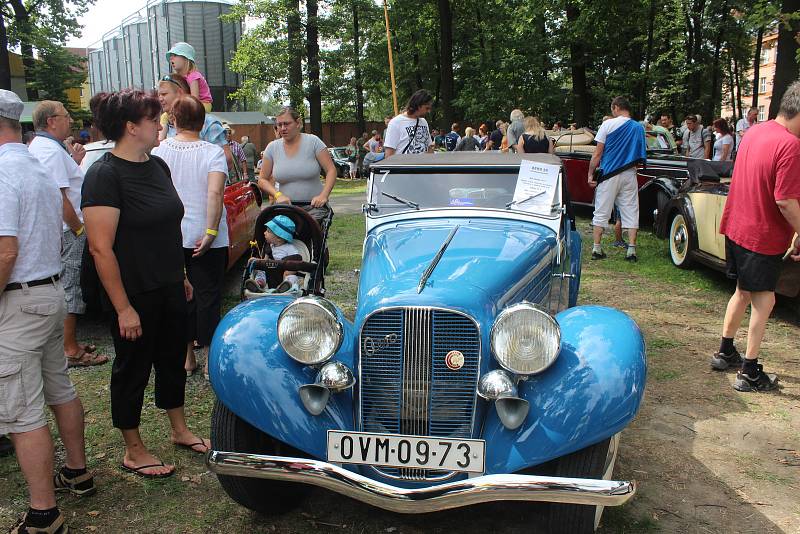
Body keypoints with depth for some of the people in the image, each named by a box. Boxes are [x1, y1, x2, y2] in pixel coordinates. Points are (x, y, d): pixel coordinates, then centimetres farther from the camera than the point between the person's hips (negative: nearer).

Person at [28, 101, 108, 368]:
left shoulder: (37, 146, 16)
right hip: (67, 232, -11)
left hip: (57, 232, 11)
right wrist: (79, 228, -16)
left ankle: (69, 343, 27)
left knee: (63, 289, 16)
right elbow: (60, 198, -23)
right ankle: (71, 351, 2)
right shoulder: (52, 151, -18)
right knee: (69, 289, -5)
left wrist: (73, 162, 18)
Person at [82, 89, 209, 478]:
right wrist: (123, 308, -22)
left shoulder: (157, 166, 6)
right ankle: (134, 452, 26)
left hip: (169, 290, 8)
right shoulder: (104, 174, -19)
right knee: (133, 368, 8)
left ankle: (180, 430, 38)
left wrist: (181, 276, 18)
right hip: (134, 296, -8)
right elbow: (100, 247, -22)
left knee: (173, 359, 19)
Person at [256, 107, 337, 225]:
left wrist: (323, 195, -15)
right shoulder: (272, 147, 8)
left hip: (313, 206, -2)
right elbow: (262, 180, 11)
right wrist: (278, 194, -7)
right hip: (286, 206, 2)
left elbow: (331, 170, -1)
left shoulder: (313, 141, 0)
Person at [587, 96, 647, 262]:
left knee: (601, 212, 4)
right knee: (631, 212, 7)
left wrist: (591, 174, -2)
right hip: (630, 175, 3)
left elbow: (597, 153, -8)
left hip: (609, 174, -3)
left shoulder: (608, 124, -6)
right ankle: (631, 250, 4)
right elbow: (641, 157, 11)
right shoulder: (639, 128, 7)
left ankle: (596, 249, 5)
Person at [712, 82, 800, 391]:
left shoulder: (754, 132, 6)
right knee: (764, 300, 4)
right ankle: (749, 374, 10)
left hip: (735, 227, 8)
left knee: (743, 291, 21)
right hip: (763, 236, -8)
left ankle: (725, 353, 32)